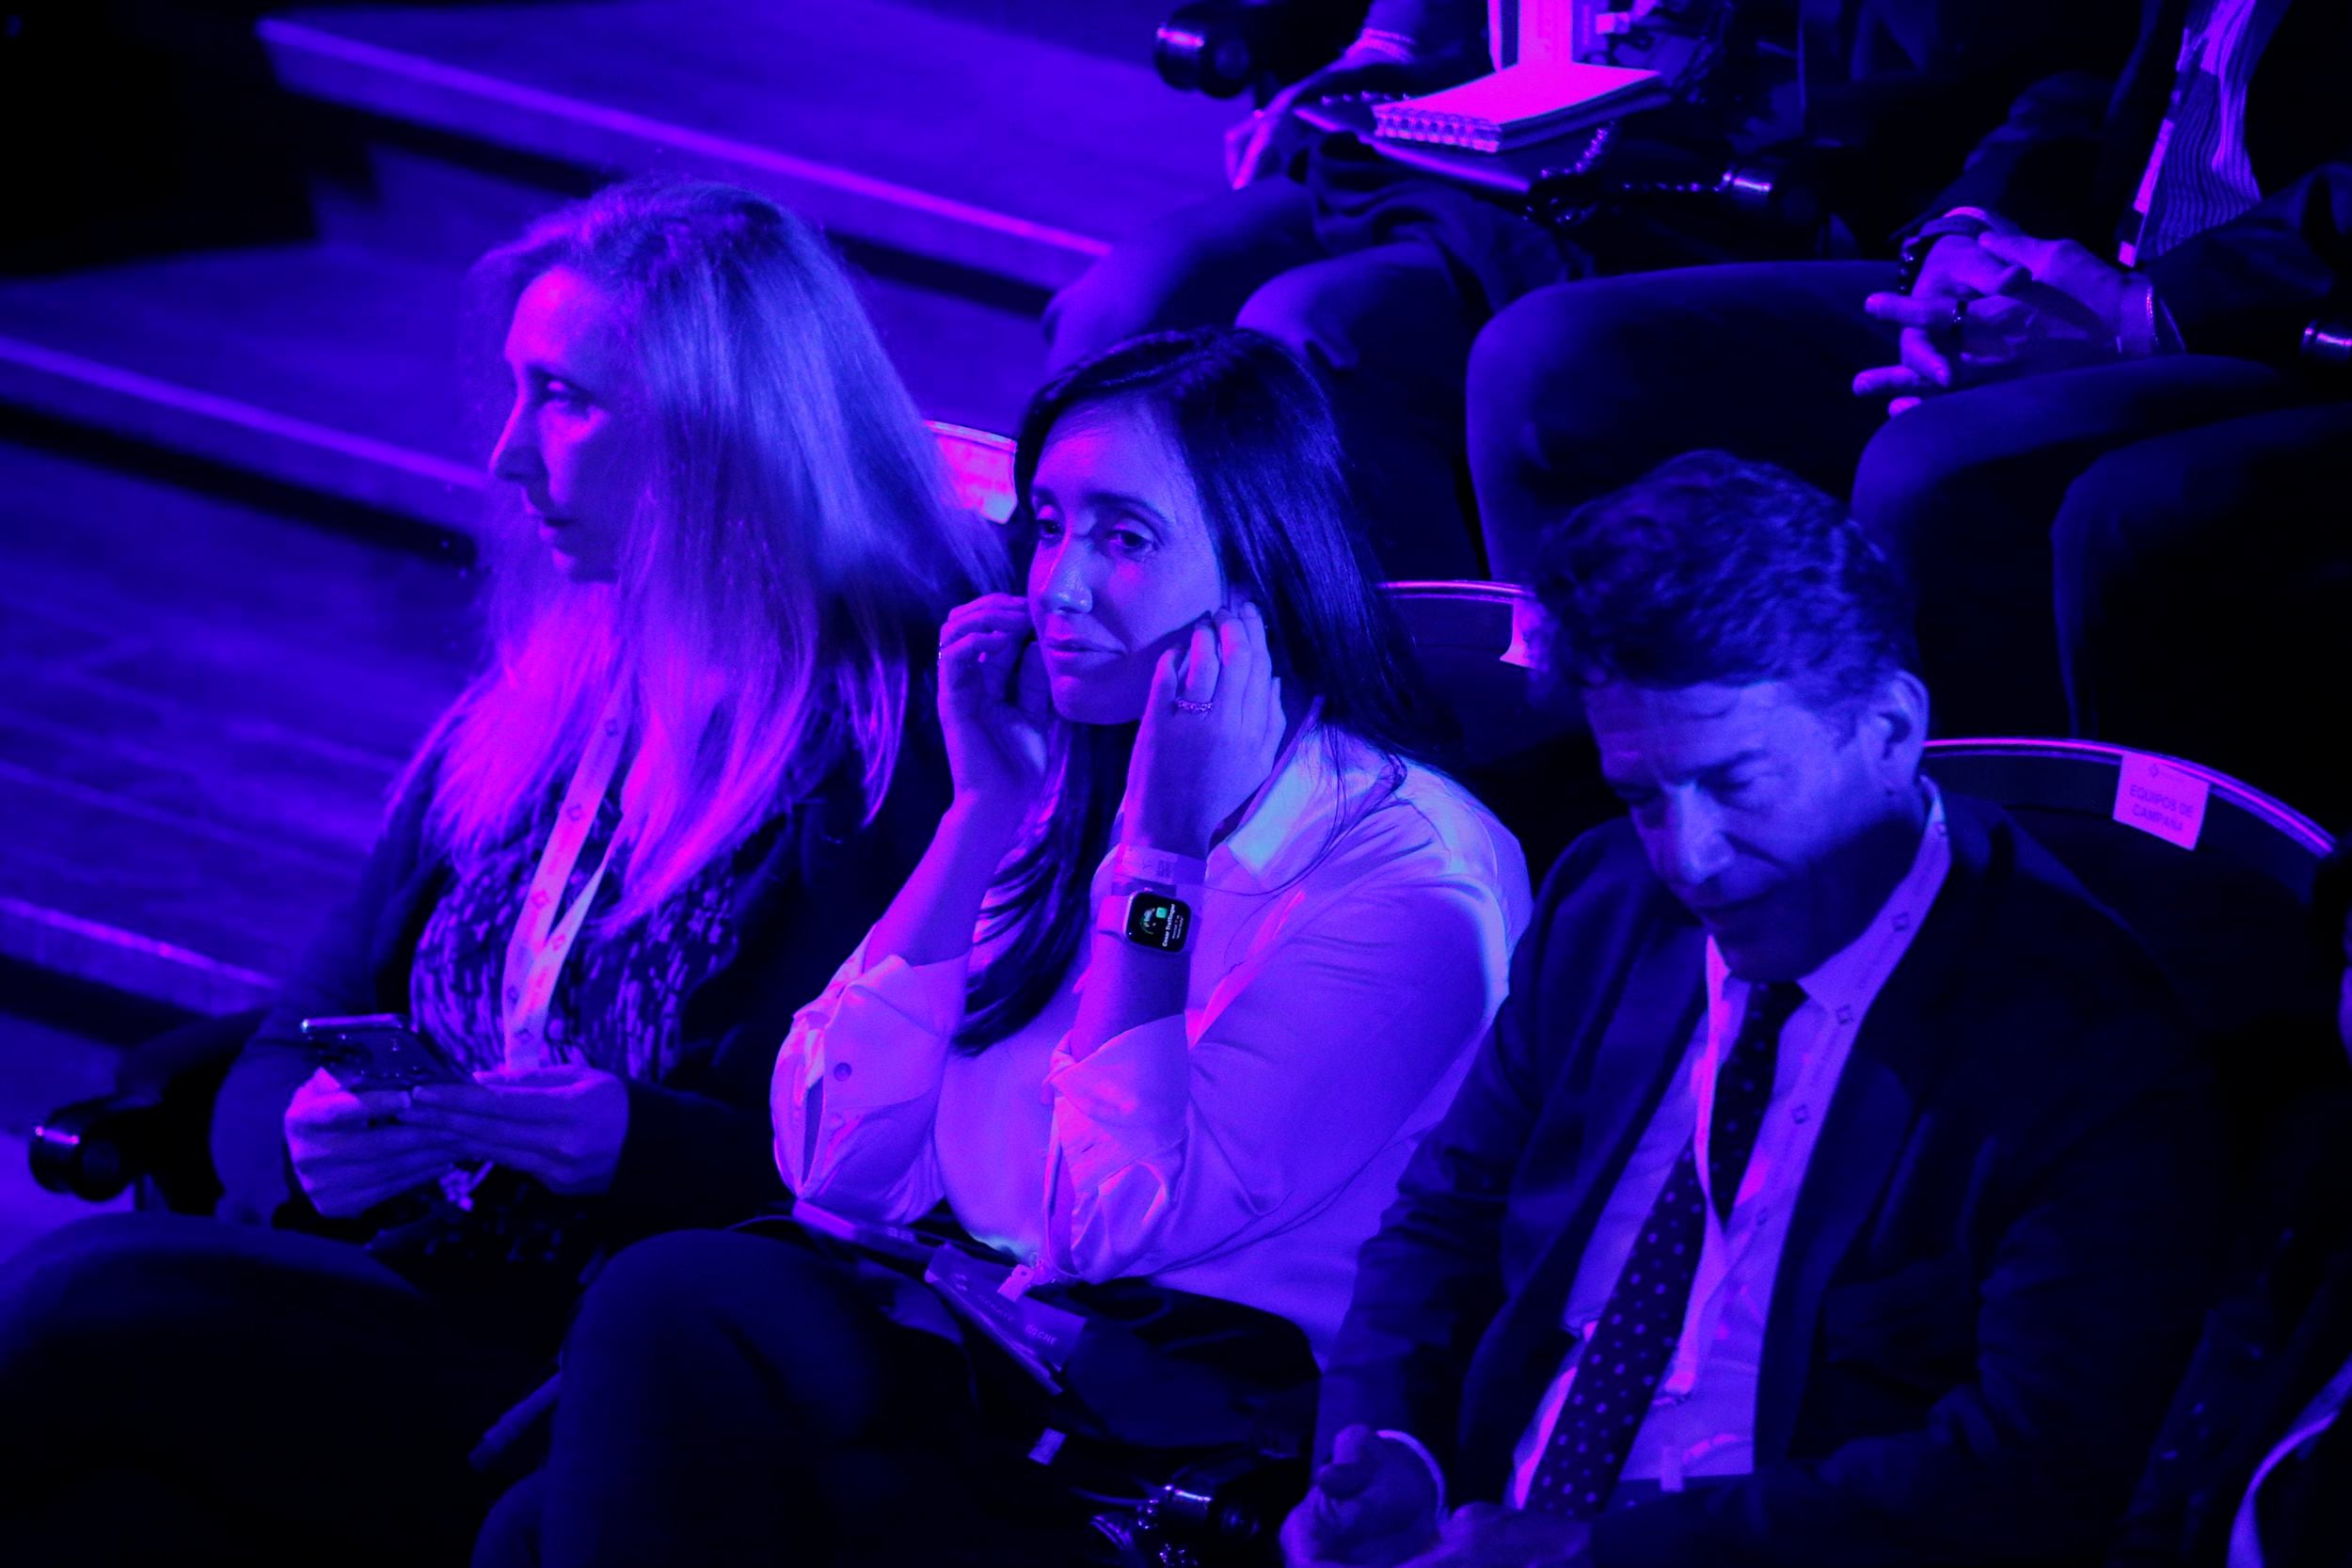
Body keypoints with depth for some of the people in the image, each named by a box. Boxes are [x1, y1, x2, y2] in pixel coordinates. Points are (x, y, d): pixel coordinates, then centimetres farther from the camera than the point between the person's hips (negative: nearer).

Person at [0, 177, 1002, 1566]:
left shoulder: (897, 733, -4)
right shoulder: (534, 702, 20)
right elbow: (286, 1053, 18)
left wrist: (636, 1141, -23)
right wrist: (303, 1136, -6)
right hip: (371, 1284, 6)